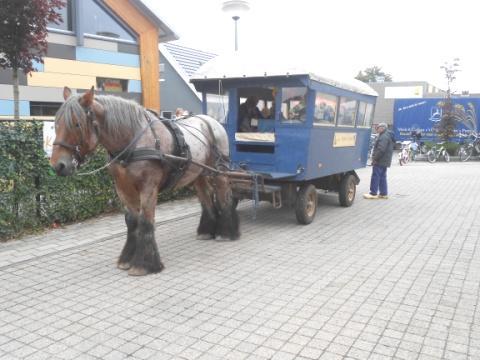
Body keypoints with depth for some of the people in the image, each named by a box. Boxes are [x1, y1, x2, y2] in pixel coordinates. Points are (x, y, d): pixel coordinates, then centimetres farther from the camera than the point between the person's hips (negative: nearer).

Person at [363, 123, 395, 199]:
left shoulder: (384, 137, -17)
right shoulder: (388, 135, 18)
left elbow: (381, 149, -25)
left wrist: (375, 158, -19)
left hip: (380, 161, -11)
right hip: (384, 161, 11)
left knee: (375, 176, -6)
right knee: (382, 177, 14)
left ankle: (373, 193, -3)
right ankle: (384, 193, 17)